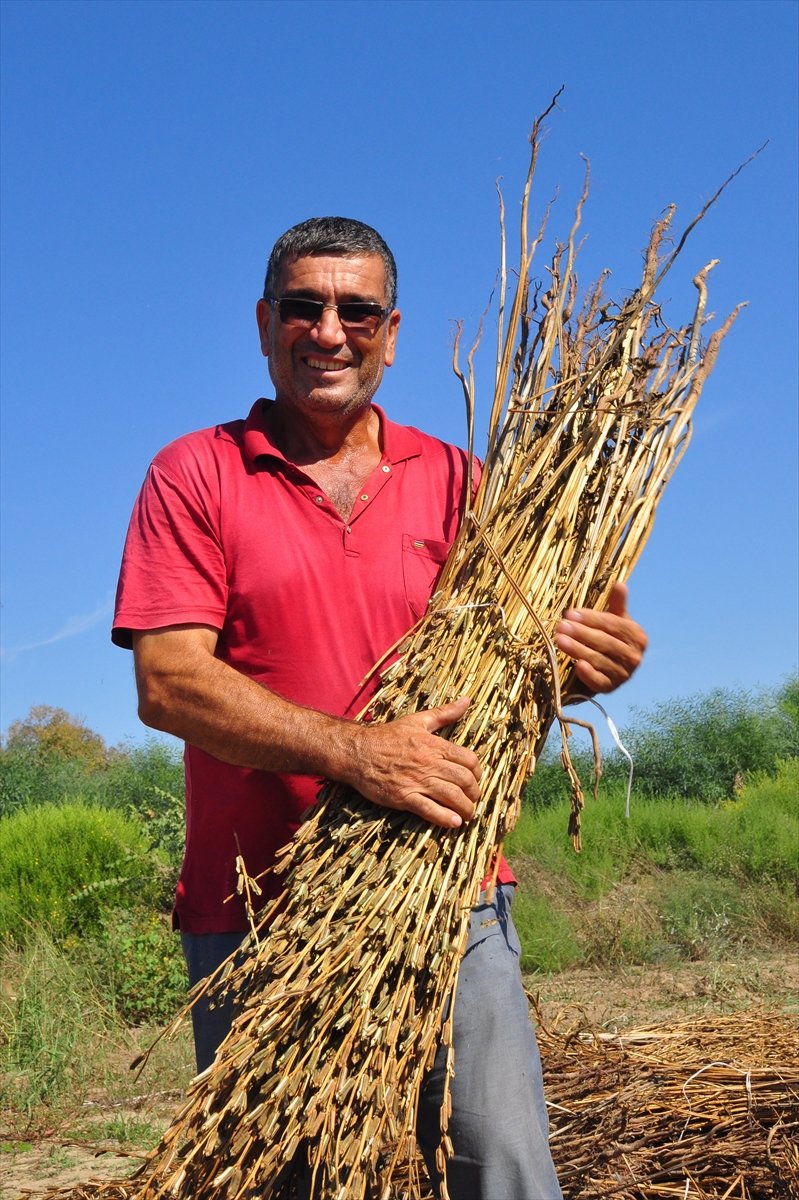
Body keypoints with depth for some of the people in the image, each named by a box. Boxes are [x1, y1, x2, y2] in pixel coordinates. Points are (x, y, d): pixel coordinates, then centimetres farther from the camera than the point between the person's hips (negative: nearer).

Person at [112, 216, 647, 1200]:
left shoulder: (450, 478, 12)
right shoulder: (197, 474, 4)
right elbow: (167, 682, -9)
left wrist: (582, 663, -9)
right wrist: (355, 753, -21)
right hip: (257, 912, -1)